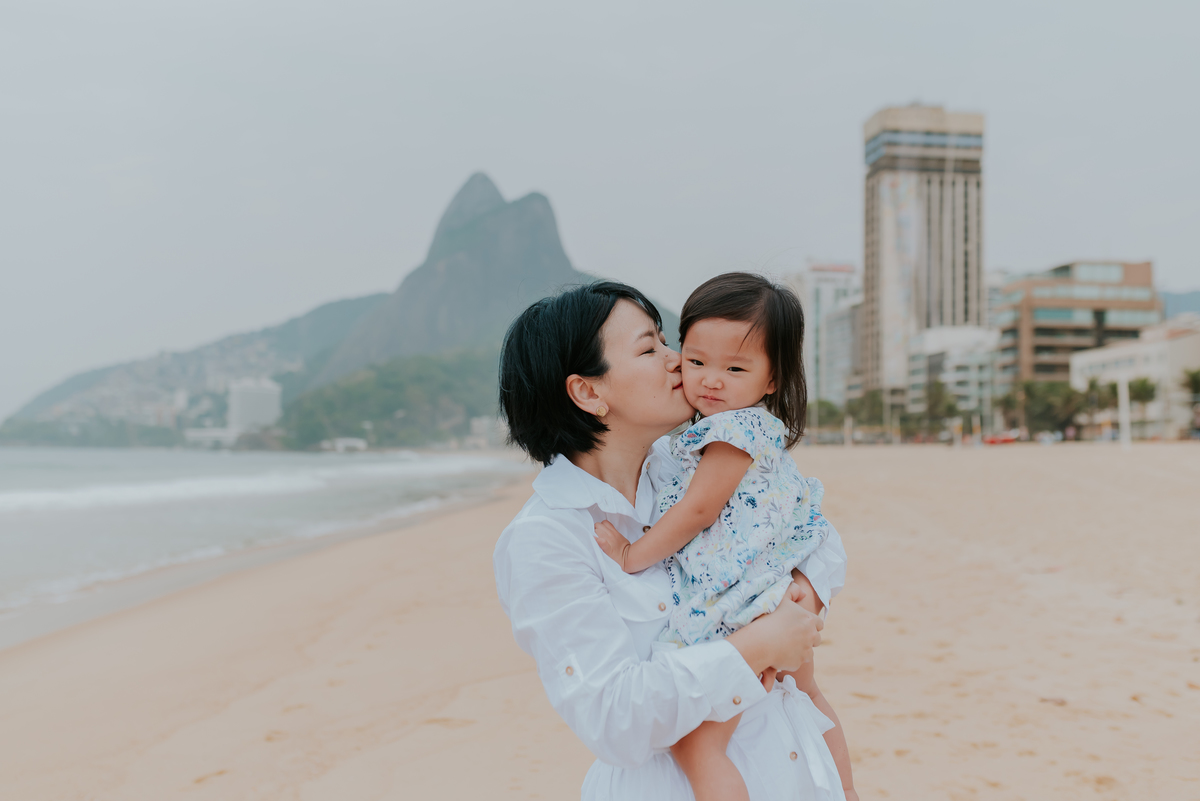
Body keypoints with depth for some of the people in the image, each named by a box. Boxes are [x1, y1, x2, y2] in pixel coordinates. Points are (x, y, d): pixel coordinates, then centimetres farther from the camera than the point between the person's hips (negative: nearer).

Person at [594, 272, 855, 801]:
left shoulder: (733, 432, -18)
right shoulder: (760, 431, 13)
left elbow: (697, 512, -17)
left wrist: (631, 556, -10)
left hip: (735, 617, -11)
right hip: (781, 604, 11)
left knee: (695, 746, -12)